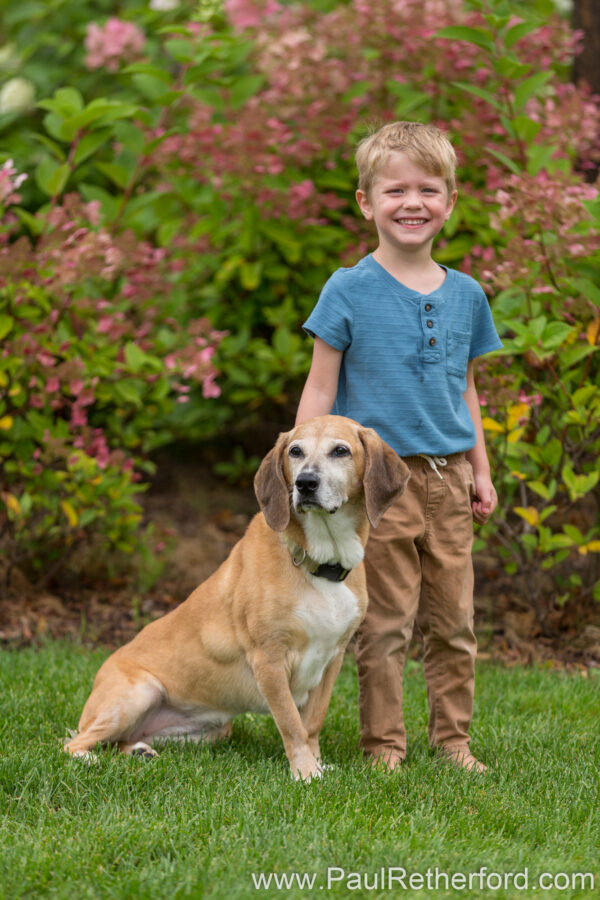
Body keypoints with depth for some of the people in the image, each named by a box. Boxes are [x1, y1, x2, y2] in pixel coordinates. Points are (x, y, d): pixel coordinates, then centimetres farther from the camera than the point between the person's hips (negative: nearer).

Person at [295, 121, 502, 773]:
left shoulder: (465, 295, 9)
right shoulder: (349, 291, -4)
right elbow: (320, 389, -3)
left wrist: (481, 472, 15)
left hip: (448, 479, 4)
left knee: (453, 621, 9)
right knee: (384, 624, 0)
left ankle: (452, 738, 21)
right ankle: (383, 744, 12)